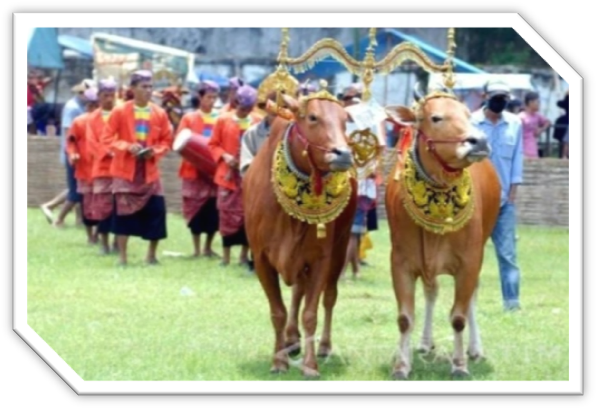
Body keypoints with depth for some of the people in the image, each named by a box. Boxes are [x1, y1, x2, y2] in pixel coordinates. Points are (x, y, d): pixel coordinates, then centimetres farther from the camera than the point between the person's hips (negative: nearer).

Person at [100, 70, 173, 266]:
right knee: (124, 211, -5)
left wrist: (155, 151, -10)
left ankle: (151, 255, 12)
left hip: (150, 171, 3)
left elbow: (167, 141, 10)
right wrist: (127, 147, -19)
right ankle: (123, 257, 2)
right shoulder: (120, 112, -6)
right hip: (125, 170, -3)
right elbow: (106, 138, -4)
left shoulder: (159, 113, 2)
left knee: (156, 211, -3)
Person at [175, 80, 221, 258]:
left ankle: (208, 247, 13)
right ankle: (197, 249, 6)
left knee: (214, 210, 1)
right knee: (196, 209, -1)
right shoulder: (189, 119, 3)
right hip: (194, 171, -2)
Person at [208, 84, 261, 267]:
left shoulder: (259, 121, 3)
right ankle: (226, 256, 8)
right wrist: (224, 156, -13)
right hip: (228, 175, -1)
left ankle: (245, 255, 11)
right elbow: (213, 145, 4)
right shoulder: (223, 120, 1)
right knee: (228, 214, 1)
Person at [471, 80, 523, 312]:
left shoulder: (515, 124, 4)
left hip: (504, 199, 2)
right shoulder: (470, 122, -4)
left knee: (507, 251, -3)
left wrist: (513, 191, 2)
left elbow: (517, 158, 7)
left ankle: (512, 300, -4)